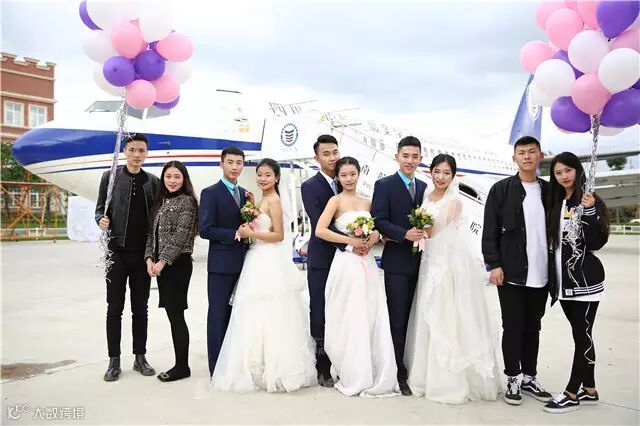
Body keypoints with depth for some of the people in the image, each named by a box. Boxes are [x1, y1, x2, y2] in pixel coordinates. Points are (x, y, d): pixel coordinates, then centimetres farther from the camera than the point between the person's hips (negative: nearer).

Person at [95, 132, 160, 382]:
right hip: (117, 251, -1)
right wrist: (101, 220, -20)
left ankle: (140, 357, 20)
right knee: (114, 308, 5)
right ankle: (114, 360, 15)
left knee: (140, 308, 9)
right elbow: (100, 209, 4)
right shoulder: (110, 177, 2)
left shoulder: (153, 181, 7)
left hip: (143, 253, 2)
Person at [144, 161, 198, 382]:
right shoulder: (161, 201, 14)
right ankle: (180, 363, 19)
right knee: (172, 314, 10)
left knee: (176, 314, -4)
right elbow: (153, 232, 12)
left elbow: (180, 236, -14)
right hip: (160, 265, 7)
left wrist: (163, 262, -14)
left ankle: (182, 366, 7)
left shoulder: (187, 201, -7)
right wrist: (150, 258, -1)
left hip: (178, 264, -7)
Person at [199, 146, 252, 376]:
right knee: (218, 316, 1)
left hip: (242, 263, 6)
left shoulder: (244, 193, 13)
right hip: (221, 264, -6)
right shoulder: (210, 193, -6)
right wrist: (236, 234, -17)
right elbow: (204, 229, -14)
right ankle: (217, 369, 11)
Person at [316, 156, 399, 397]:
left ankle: (375, 376, 18)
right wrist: (350, 240, -15)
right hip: (346, 263, -5)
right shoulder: (336, 200, -2)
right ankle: (352, 377, 16)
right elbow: (320, 230, -13)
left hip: (367, 264, 5)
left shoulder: (367, 202, 14)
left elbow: (375, 228, 20)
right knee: (349, 321, 2)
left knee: (372, 318, 5)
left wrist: (376, 236, -3)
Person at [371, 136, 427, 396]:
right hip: (397, 262, -5)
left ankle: (412, 368, 22)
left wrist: (425, 231, -1)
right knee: (398, 320, -1)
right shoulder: (384, 185, -3)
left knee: (413, 319, 11)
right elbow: (379, 221, -11)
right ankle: (399, 374, 9)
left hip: (419, 262, 5)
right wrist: (405, 234, -22)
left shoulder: (424, 187, 15)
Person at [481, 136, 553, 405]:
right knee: (513, 328, 4)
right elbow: (490, 230, -5)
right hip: (511, 273, -3)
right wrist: (494, 265, -11)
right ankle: (512, 380, 17)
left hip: (541, 274, 4)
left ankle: (529, 378, 26)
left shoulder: (549, 191, 7)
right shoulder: (501, 189, -2)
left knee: (532, 328, 13)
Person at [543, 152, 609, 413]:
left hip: (585, 279, -6)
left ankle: (572, 394, 5)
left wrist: (589, 212, -25)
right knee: (581, 335, 13)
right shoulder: (556, 203, 11)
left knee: (582, 336, -1)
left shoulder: (590, 201, -7)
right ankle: (589, 390, 23)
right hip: (563, 279, 6)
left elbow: (597, 242, -14)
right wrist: (551, 274, 10)